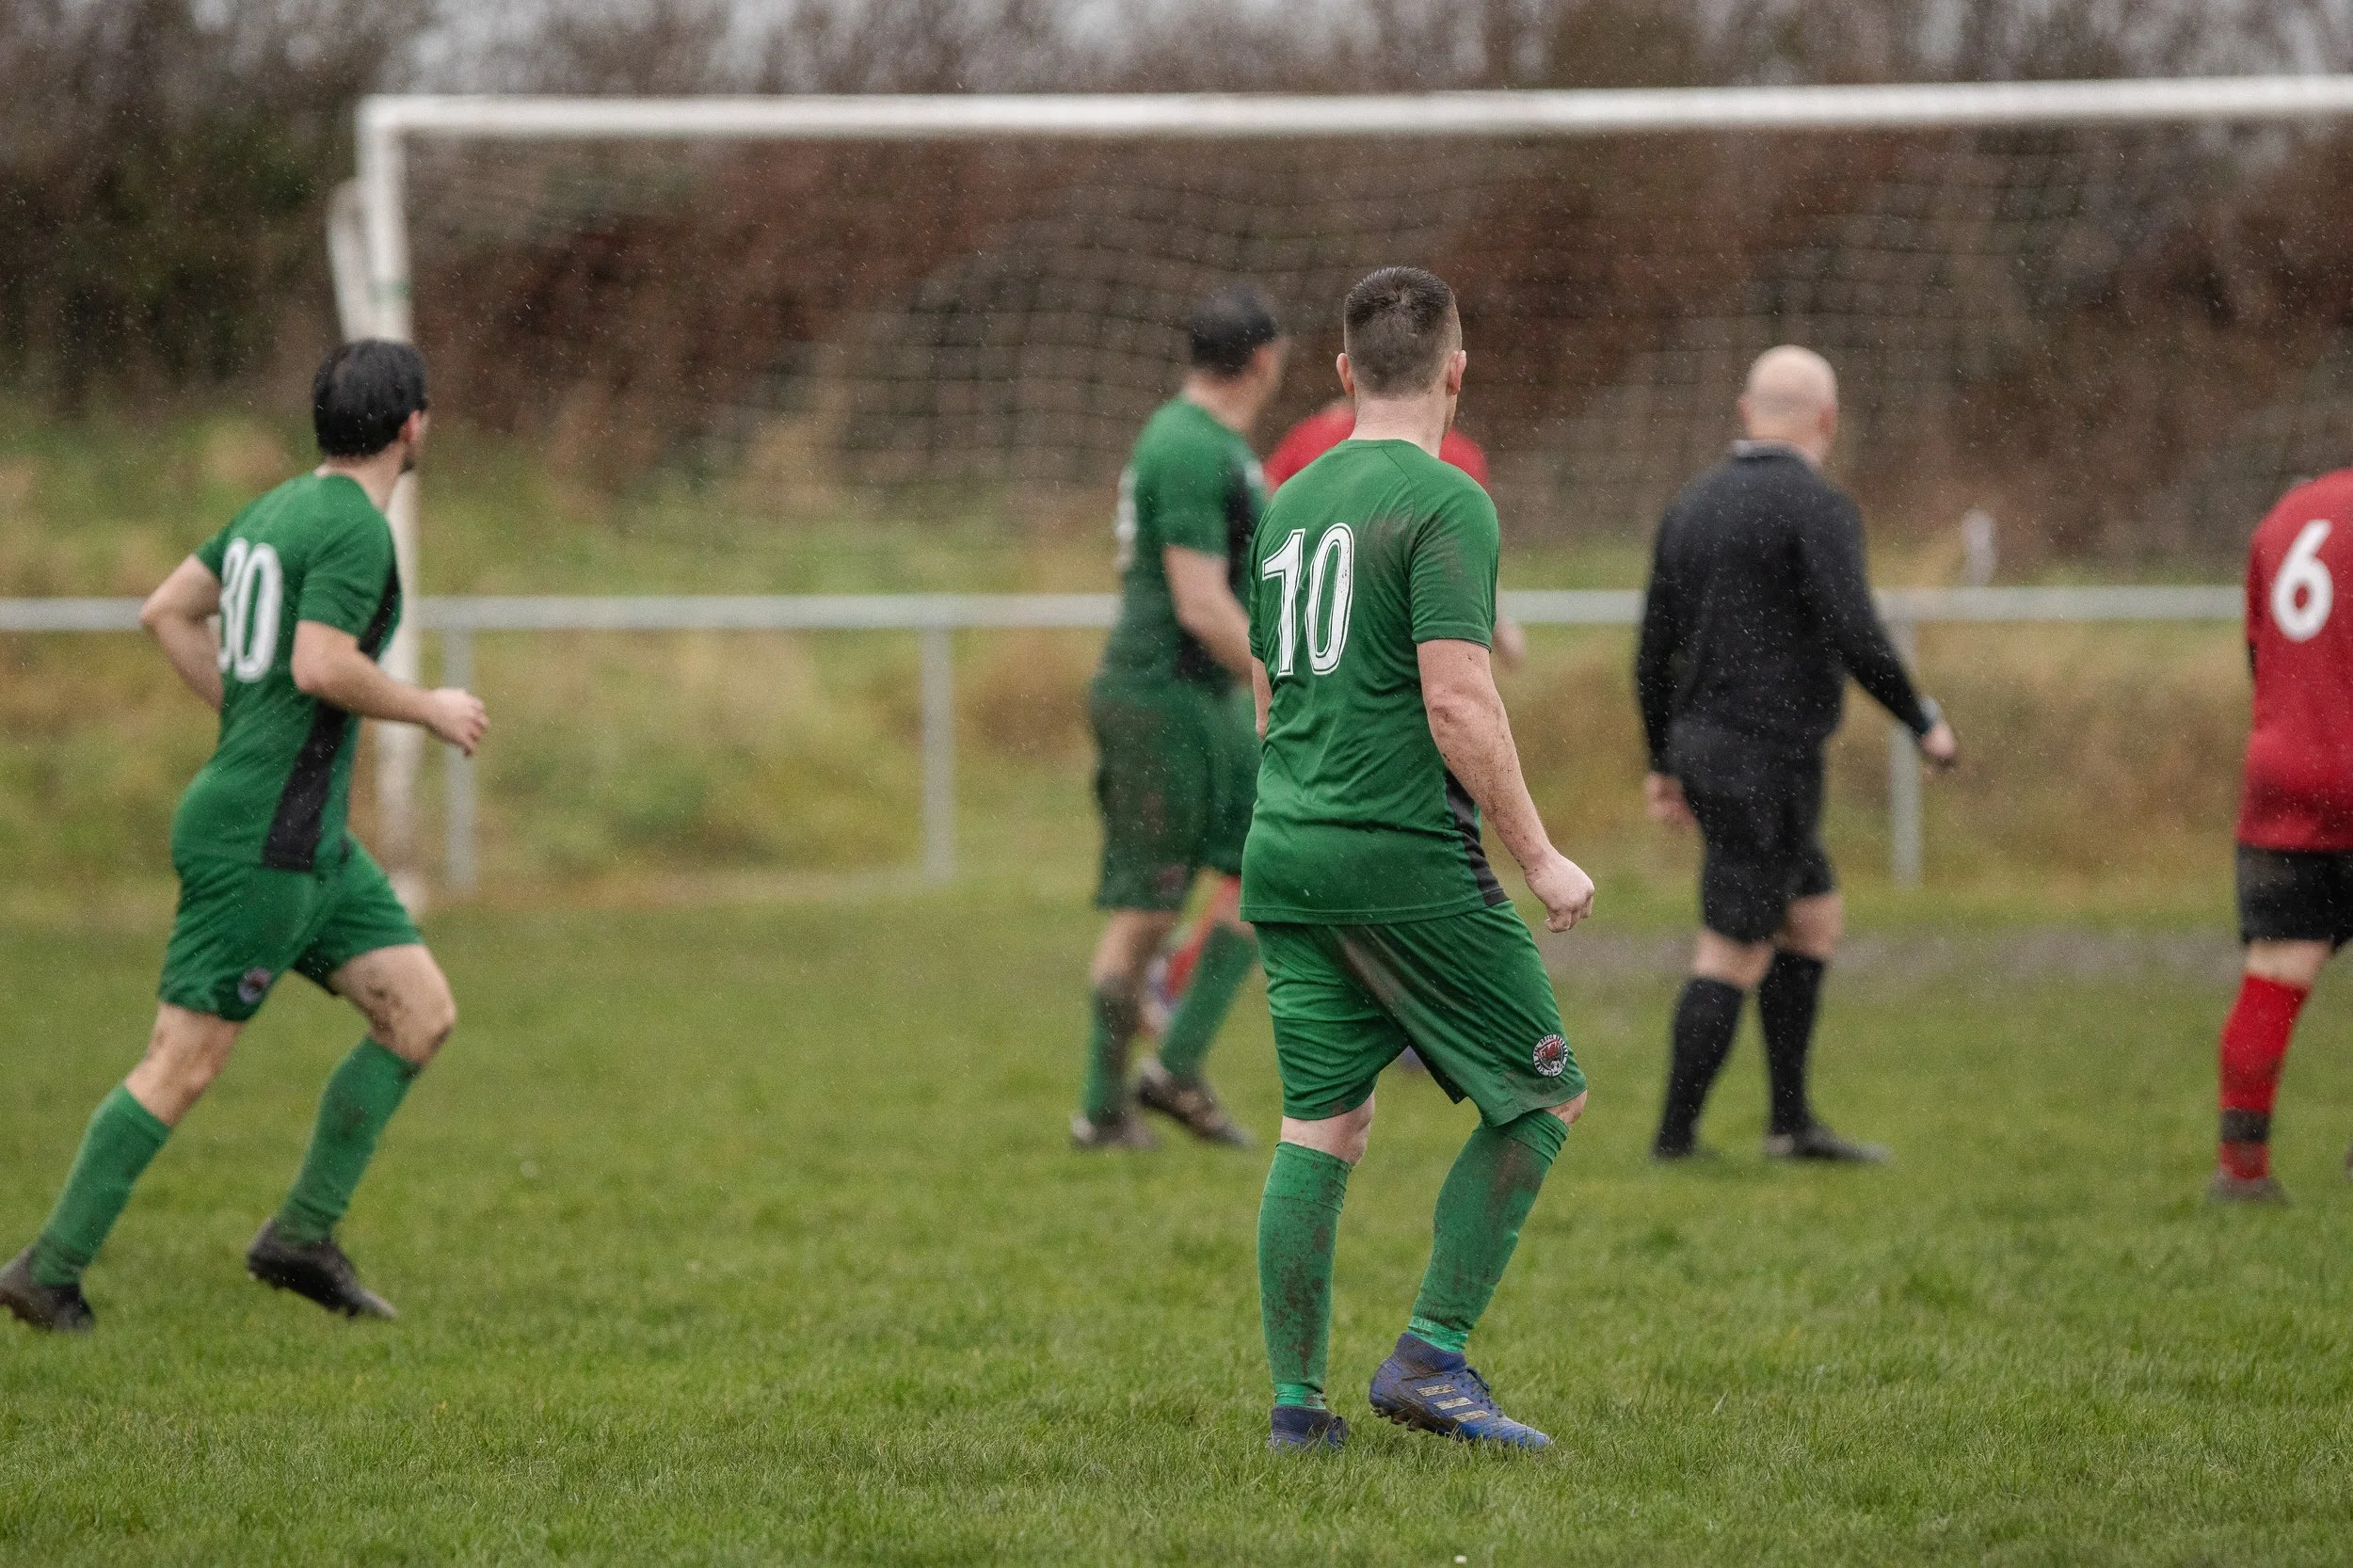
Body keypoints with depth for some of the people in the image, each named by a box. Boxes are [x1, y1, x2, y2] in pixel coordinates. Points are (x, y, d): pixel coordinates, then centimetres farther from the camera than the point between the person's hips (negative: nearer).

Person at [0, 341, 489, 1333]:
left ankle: (303, 1237, 10)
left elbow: (166, 612, 18)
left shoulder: (280, 506, 13)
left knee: (423, 1015, 8)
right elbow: (321, 666, -25)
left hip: (309, 840, 10)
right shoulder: (357, 527, -15)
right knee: (182, 1065, -6)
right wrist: (429, 711, -10)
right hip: (261, 841, -10)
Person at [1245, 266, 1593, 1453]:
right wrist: (1537, 856, -10)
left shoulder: (1288, 504, 14)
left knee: (1320, 1131, 9)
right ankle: (1431, 1357, -3)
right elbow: (1457, 704, -17)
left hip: (1283, 856, 7)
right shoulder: (1446, 506, -10)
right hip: (1406, 857, -7)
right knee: (1542, 1099, 4)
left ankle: (1296, 1402, 6)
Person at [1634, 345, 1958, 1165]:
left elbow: (1656, 647, 12)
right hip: (1766, 764, -8)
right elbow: (1856, 638, -22)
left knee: (1816, 921, 19)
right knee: (1733, 957, -1)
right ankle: (1676, 1139, 3)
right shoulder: (1818, 507, -14)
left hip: (1708, 751, 8)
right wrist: (1925, 722, -7)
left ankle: (1792, 1122, 19)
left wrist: (1663, 764, 21)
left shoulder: (1694, 505, 9)